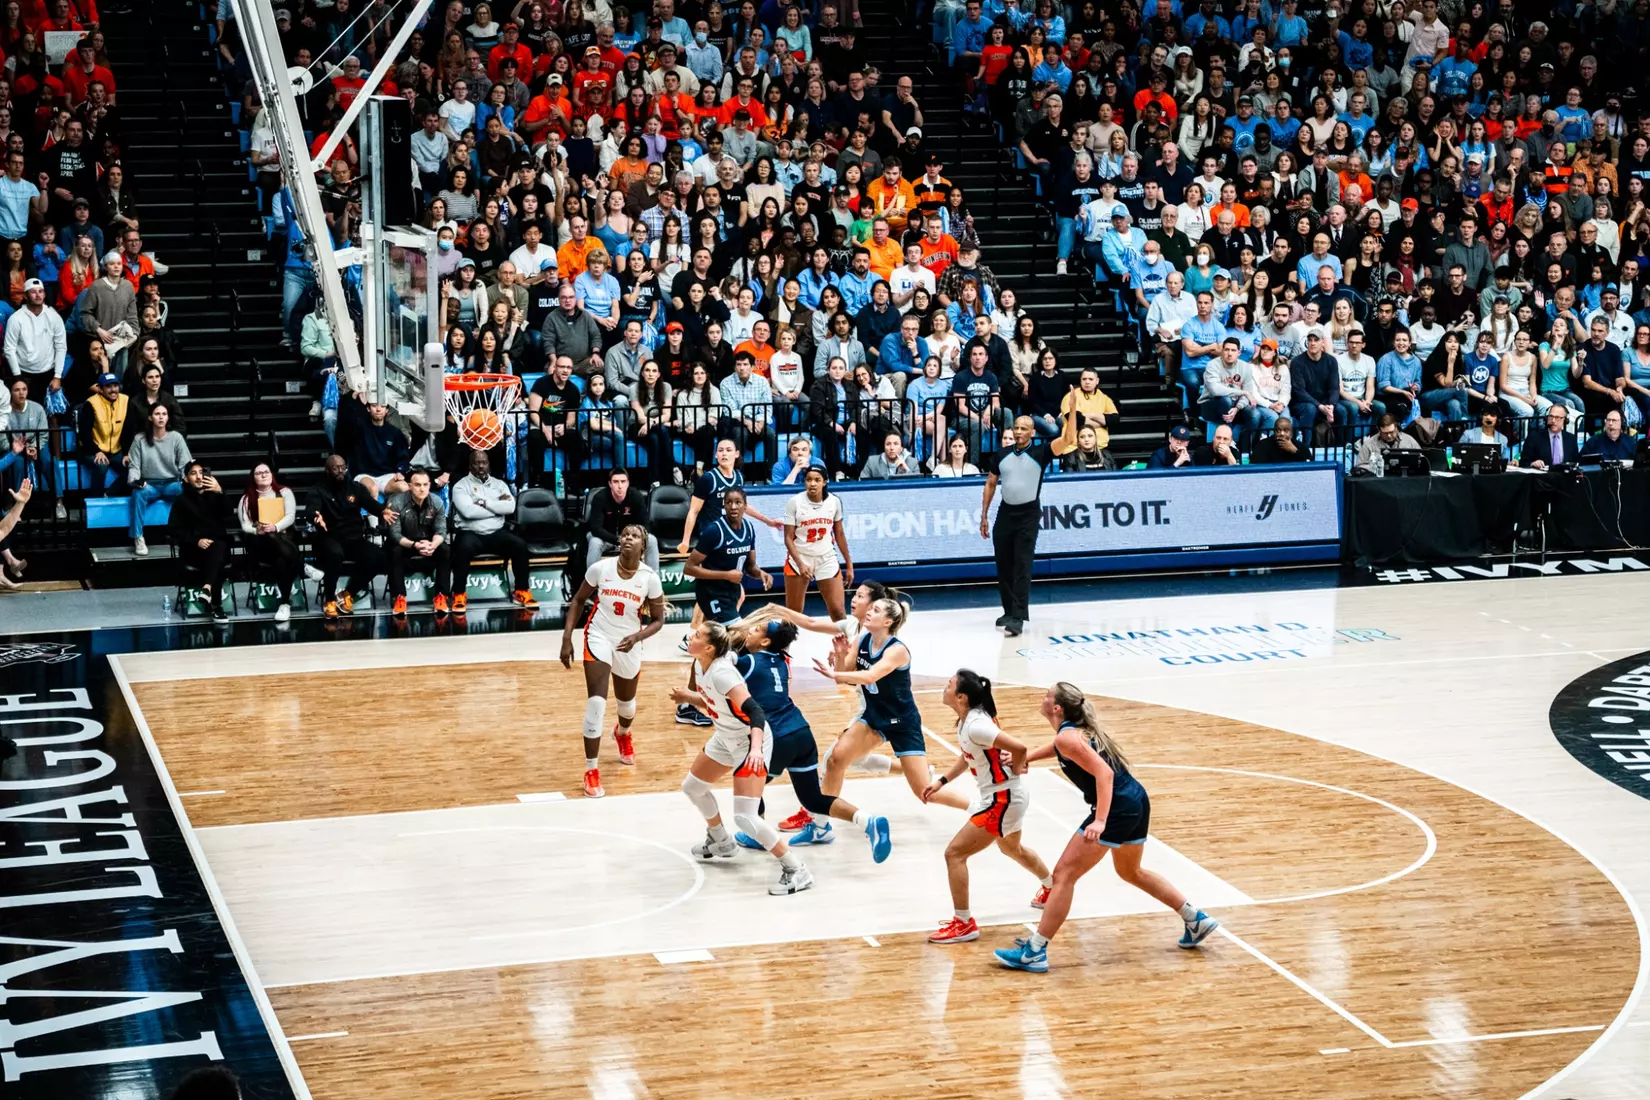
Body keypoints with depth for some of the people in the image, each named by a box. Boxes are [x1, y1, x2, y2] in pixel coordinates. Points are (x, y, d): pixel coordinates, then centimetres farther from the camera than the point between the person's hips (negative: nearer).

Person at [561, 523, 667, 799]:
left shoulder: (649, 577, -14)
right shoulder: (600, 568, -15)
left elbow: (658, 620, -4)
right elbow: (579, 600, 0)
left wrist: (637, 637, -23)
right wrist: (567, 637, -5)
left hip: (628, 643, 2)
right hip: (599, 638, -2)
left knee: (626, 701, 23)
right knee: (596, 702, -17)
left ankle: (623, 734, 60)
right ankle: (591, 770, -8)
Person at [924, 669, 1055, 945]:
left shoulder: (975, 725, -28)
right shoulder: (967, 719, 1)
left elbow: (1020, 748, -34)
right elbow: (969, 755, 18)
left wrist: (1016, 770, -14)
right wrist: (941, 781, 14)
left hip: (1003, 799, -10)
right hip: (997, 795, 10)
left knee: (954, 853, -8)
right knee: (1011, 849, 34)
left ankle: (963, 924, 1)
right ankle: (1051, 886, 59)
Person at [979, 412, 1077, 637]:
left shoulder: (1040, 453, -7)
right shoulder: (1001, 456, 3)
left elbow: (1068, 439, -19)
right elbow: (990, 484, 13)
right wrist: (984, 516, 11)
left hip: (1029, 515, -4)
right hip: (1006, 512, 4)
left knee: (1022, 566, -11)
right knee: (1003, 566, 9)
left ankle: (1018, 618, -15)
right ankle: (1010, 611, 24)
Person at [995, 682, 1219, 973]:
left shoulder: (1067, 737, -14)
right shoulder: (1080, 728, 14)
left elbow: (1104, 772, -24)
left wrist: (1100, 821, -31)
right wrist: (1025, 757, 27)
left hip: (1118, 809, -10)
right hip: (1137, 800, 10)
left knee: (1063, 875, -5)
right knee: (1131, 872, 30)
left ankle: (1034, 952, -3)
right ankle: (1196, 920, 35)